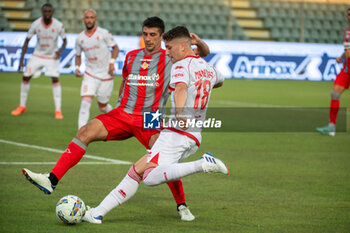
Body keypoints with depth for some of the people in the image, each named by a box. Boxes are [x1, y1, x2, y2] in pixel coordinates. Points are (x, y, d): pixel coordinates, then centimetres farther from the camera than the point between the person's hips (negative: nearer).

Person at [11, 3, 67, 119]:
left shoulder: (58, 25, -17)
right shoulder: (35, 24, -15)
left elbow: (64, 41, -3)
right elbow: (27, 41, -7)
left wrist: (60, 51, -25)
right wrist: (21, 60, -11)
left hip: (52, 56, -2)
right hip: (38, 55, 2)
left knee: (55, 79, -16)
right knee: (26, 77, -1)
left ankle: (58, 110, -12)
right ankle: (22, 106, 16)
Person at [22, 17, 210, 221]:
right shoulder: (132, 57, 16)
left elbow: (204, 53, 4)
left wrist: (198, 42, -17)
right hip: (123, 114, 3)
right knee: (85, 132, -16)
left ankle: (182, 206, 2)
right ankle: (51, 180, -21)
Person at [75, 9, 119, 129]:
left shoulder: (104, 34, -7)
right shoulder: (80, 38, 4)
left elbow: (115, 48, 2)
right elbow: (78, 55, 18)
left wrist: (112, 62, -13)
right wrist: (77, 68, 1)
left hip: (106, 75, -2)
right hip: (90, 74, 2)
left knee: (102, 105, 9)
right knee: (86, 101, -17)